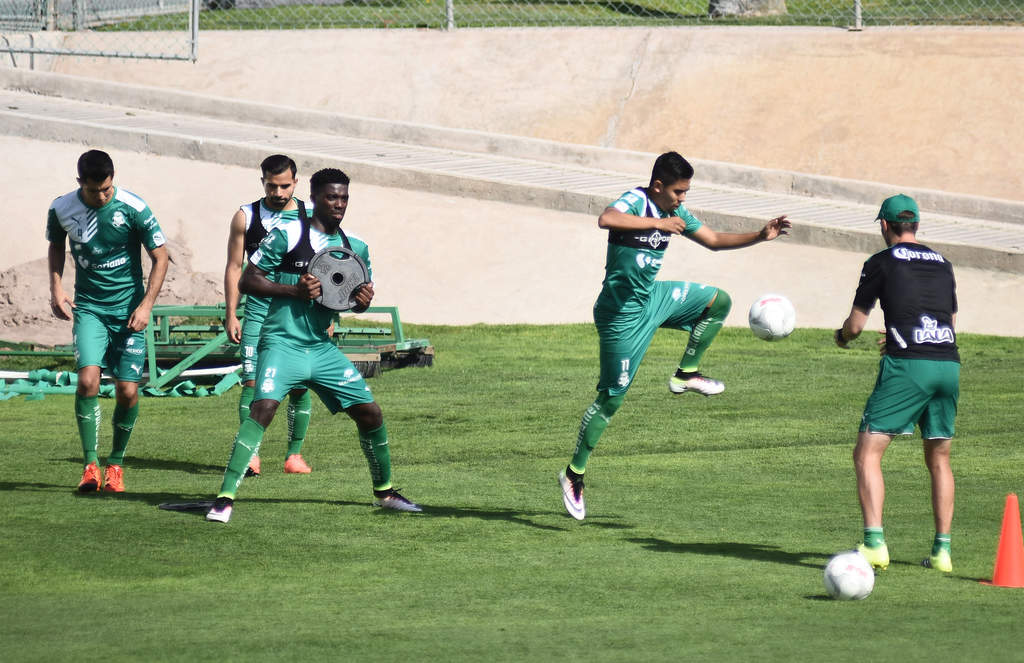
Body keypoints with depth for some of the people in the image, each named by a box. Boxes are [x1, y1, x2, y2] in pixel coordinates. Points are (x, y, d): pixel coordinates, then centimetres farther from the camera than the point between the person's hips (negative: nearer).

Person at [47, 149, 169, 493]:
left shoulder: (133, 208, -13)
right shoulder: (61, 209, -6)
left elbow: (160, 257, -3)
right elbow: (56, 246, 16)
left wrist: (146, 305, -11)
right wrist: (56, 288, 3)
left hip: (128, 310, -1)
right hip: (87, 307, 1)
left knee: (127, 391, -3)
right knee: (88, 380, -19)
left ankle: (116, 464, 19)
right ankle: (91, 465, -9)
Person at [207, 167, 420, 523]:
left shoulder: (356, 248, 10)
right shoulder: (287, 235, -7)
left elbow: (358, 294, 22)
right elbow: (247, 281, -7)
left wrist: (363, 300, -3)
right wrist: (295, 290, -19)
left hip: (322, 348, 6)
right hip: (282, 343, -6)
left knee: (370, 413, 5)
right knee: (263, 409, -24)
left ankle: (384, 491, 26)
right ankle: (225, 497, -23)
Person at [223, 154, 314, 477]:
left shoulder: (311, 217, 6)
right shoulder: (246, 217, 4)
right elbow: (235, 267, 7)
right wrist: (231, 314, 0)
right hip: (259, 308, -1)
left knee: (300, 384, -1)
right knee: (253, 380, -11)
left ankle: (295, 454, 9)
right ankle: (250, 454, -9)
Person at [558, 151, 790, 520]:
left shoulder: (675, 212, 4)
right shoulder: (635, 201, -21)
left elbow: (713, 240, 16)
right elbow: (606, 220, -44)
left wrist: (760, 237, 5)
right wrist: (658, 223, -42)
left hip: (653, 296, 8)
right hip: (623, 313, -8)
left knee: (719, 301, 7)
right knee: (610, 398, -3)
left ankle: (686, 375, 14)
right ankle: (574, 474, 8)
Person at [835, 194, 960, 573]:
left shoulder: (881, 263, 4)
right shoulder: (942, 265, 19)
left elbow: (855, 325, 5)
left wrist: (841, 337, 30)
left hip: (906, 366, -5)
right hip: (948, 363, 5)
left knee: (867, 454, -3)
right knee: (938, 459, 18)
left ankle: (874, 542, -18)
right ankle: (942, 549, 13)